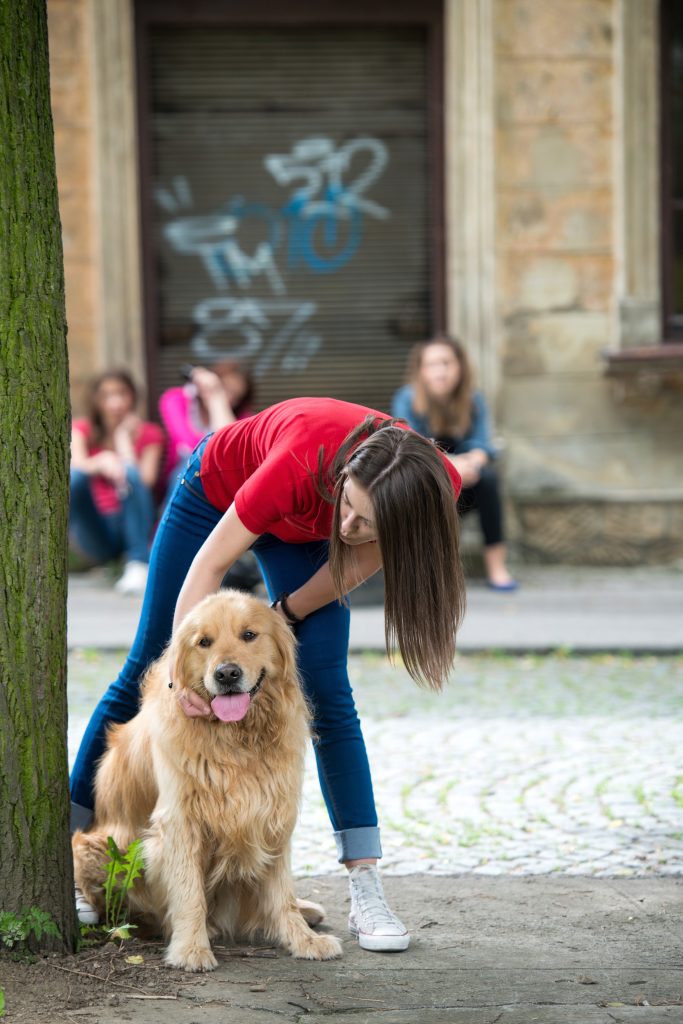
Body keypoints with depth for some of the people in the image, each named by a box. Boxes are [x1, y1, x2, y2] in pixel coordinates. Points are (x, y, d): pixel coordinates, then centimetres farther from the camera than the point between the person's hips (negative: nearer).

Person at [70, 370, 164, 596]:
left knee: (131, 473, -30)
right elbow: (77, 464, -16)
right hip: (94, 535, -1)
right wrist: (101, 461, -39)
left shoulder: (148, 433, 7)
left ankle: (138, 567, -37)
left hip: (130, 525, 1)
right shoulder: (81, 430, 8)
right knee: (75, 475, -25)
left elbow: (145, 482, -11)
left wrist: (124, 437, -7)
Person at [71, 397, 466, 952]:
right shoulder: (304, 463, -45)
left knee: (327, 693, -9)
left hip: (301, 531, 2)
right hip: (218, 489, -2)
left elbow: (353, 566, -16)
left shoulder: (437, 485, -35)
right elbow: (209, 563, -34)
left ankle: (367, 890, -9)